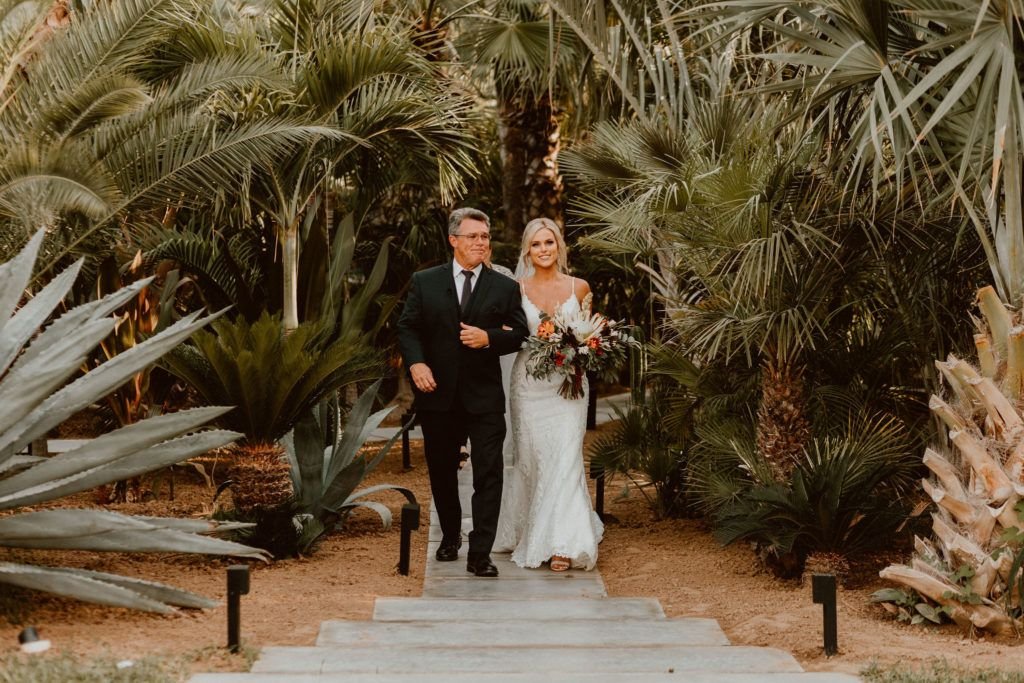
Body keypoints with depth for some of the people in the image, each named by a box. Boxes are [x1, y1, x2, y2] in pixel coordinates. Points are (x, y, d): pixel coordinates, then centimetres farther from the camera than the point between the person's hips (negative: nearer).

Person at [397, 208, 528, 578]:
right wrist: (416, 363, -14)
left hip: (484, 397, -1)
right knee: (441, 472, 14)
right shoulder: (424, 282, 5)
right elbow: (407, 327, 3)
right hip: (438, 393, 1)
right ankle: (450, 536, 36)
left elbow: (518, 334, 2)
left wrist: (489, 338, -17)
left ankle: (480, 554, -7)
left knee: (488, 474, -8)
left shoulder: (505, 288, 5)